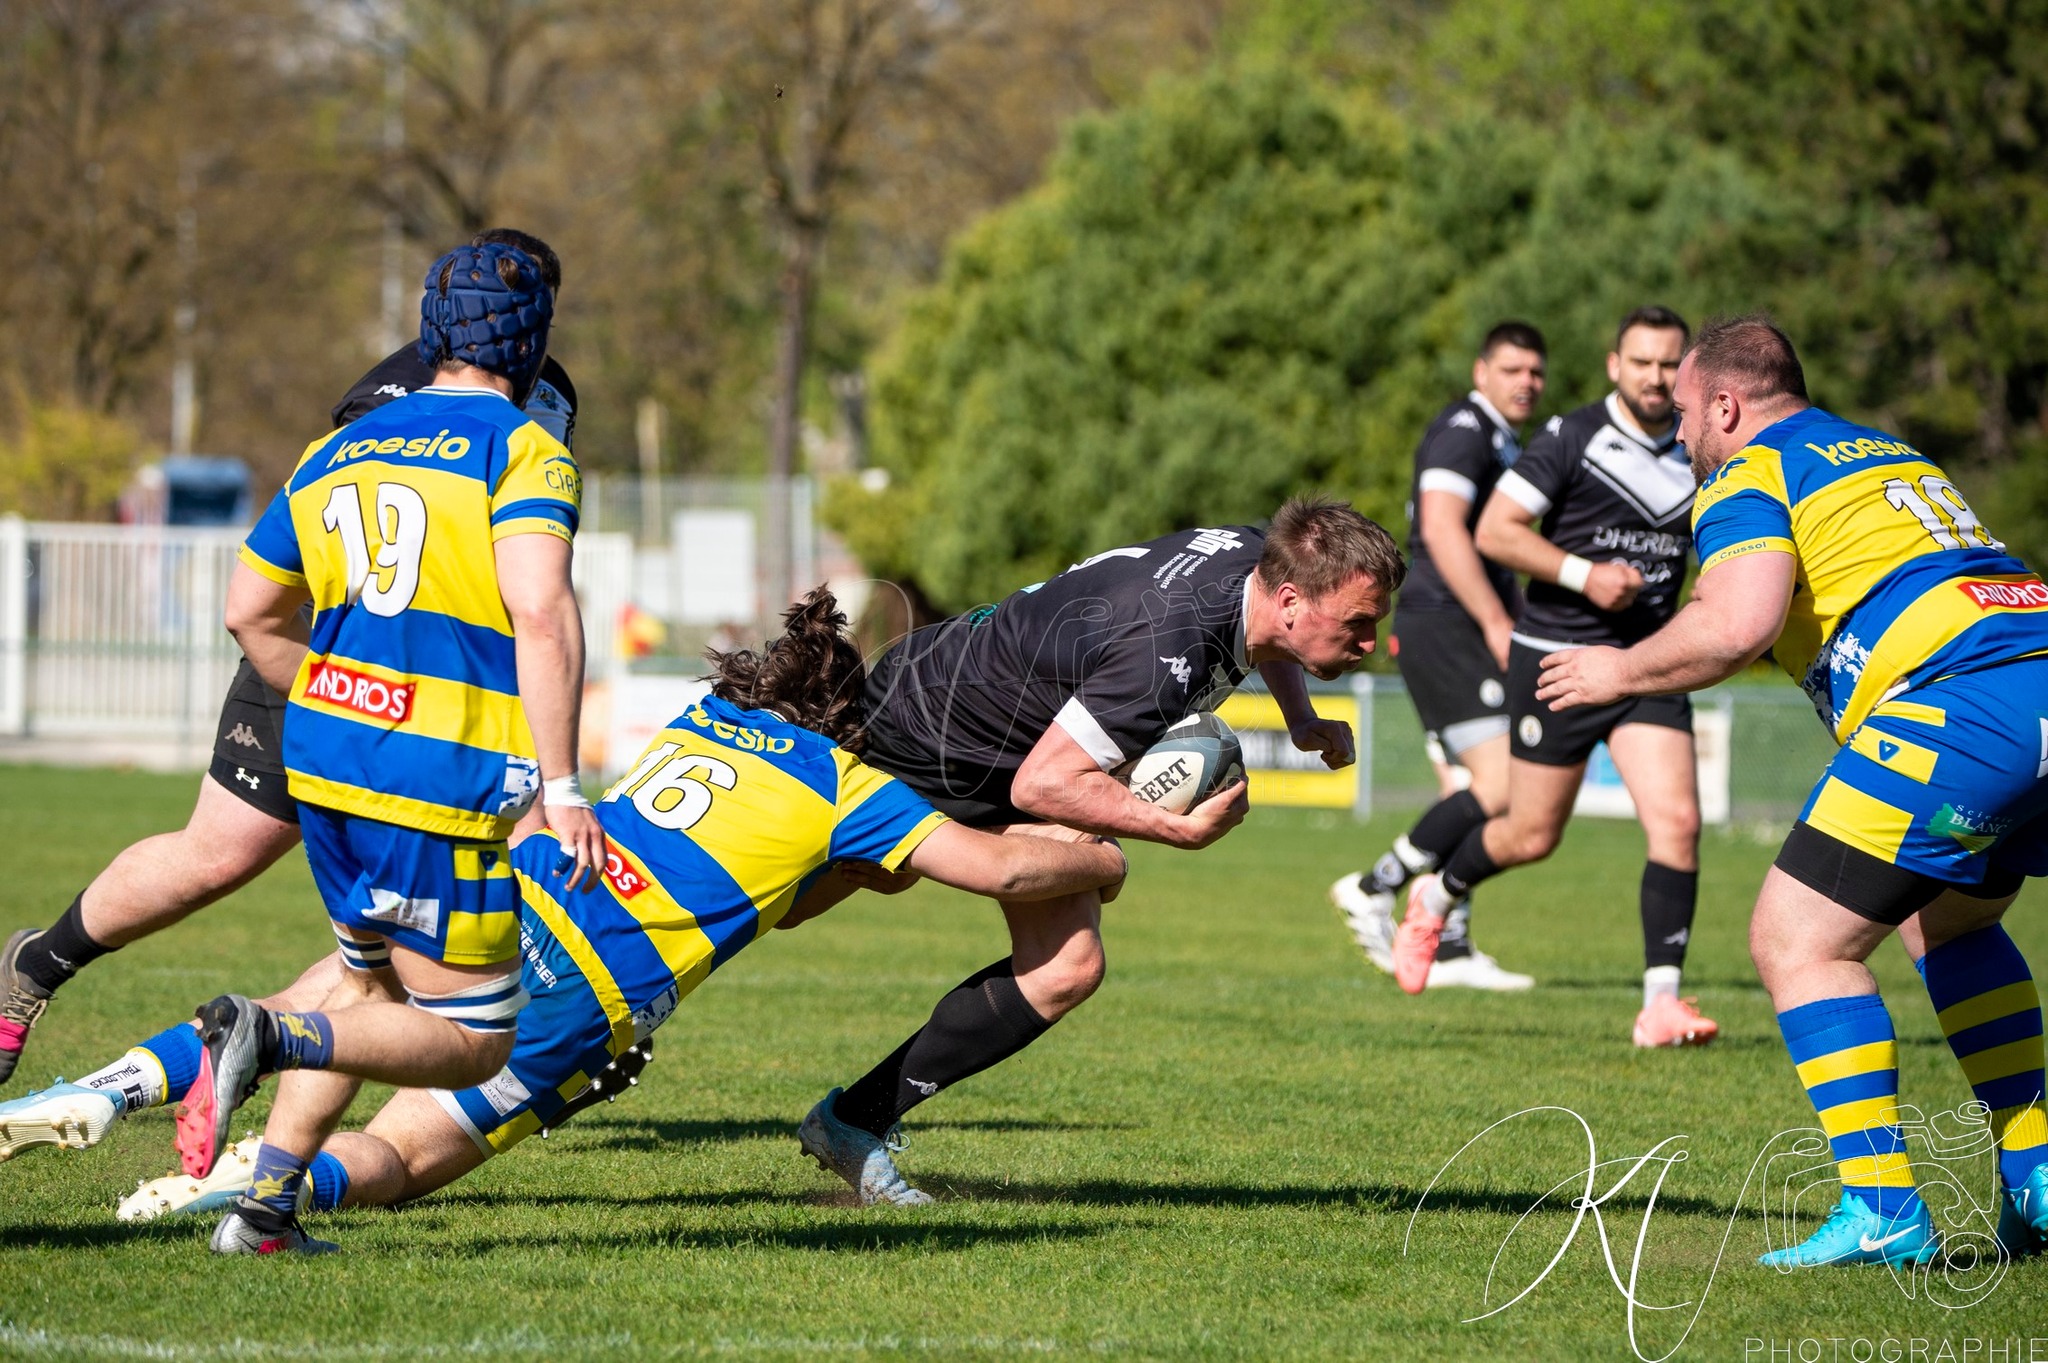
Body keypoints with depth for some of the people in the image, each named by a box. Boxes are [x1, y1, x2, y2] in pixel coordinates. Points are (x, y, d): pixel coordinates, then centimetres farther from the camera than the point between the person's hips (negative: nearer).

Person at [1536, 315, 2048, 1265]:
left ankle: (1882, 1212, -7)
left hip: (1958, 708, -9)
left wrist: (1621, 672, 2)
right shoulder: (1888, 456, 30)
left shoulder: (1749, 476, 3)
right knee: (1953, 925, 31)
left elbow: (1740, 624, -14)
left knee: (1796, 938, 0)